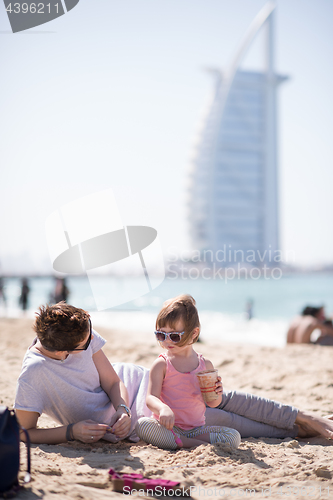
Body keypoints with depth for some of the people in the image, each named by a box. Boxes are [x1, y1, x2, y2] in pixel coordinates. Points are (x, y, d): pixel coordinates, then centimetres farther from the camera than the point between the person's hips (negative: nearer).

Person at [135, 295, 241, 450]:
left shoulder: (205, 364, 5)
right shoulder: (161, 365, -3)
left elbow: (212, 403, 15)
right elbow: (151, 398, -14)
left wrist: (216, 394, -9)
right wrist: (163, 408, -37)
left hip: (196, 428, 2)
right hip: (168, 426, -2)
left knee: (234, 437, -18)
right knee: (142, 425, -33)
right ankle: (200, 444, -29)